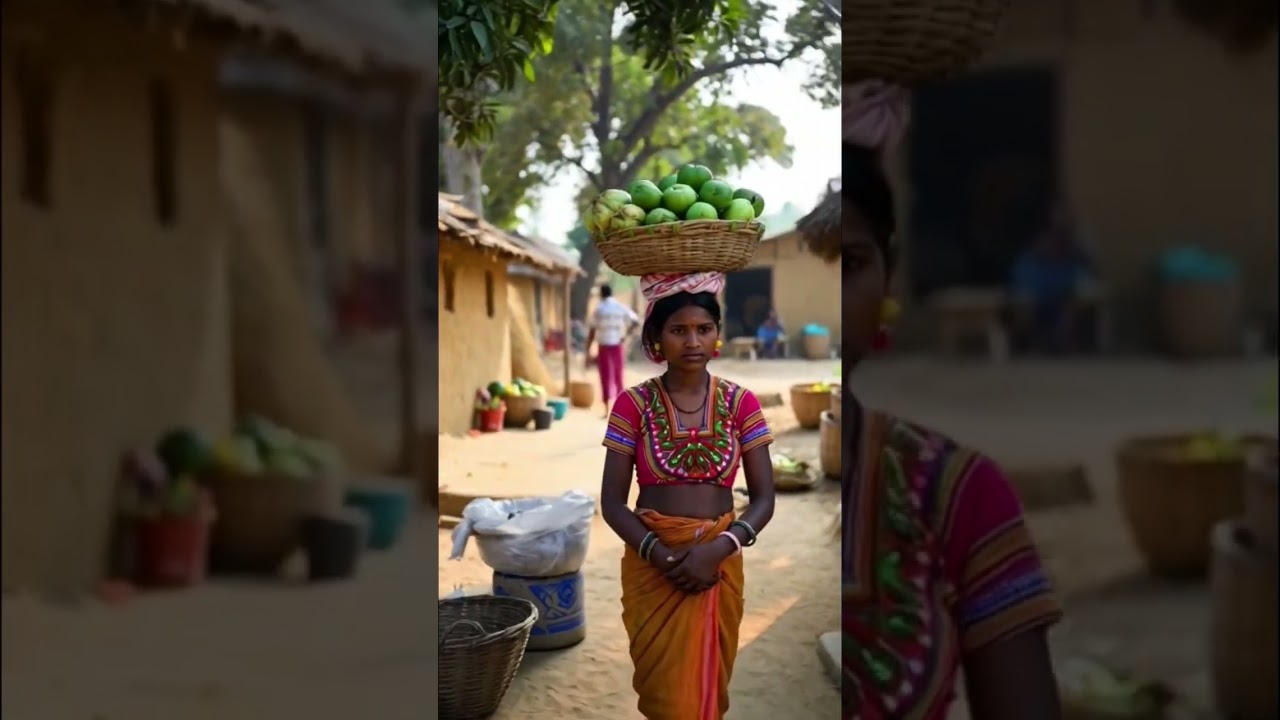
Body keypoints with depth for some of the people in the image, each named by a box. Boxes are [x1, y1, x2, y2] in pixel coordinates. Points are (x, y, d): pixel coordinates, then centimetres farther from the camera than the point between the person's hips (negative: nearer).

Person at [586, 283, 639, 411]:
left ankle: (608, 409, -10)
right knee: (619, 377, 13)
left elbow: (592, 332, -5)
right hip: (618, 346, 2)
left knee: (606, 378, -1)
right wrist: (626, 335, -5)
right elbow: (636, 321, -8)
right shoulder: (621, 308, 3)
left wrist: (587, 350, -1)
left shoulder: (598, 309, -4)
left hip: (604, 347, -2)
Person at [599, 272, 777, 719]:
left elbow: (764, 498, -3)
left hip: (718, 565, 1)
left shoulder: (740, 403, -2)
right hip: (652, 568, -1)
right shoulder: (634, 404, -6)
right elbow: (612, 502, -5)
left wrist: (719, 549, -18)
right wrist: (660, 554, -19)